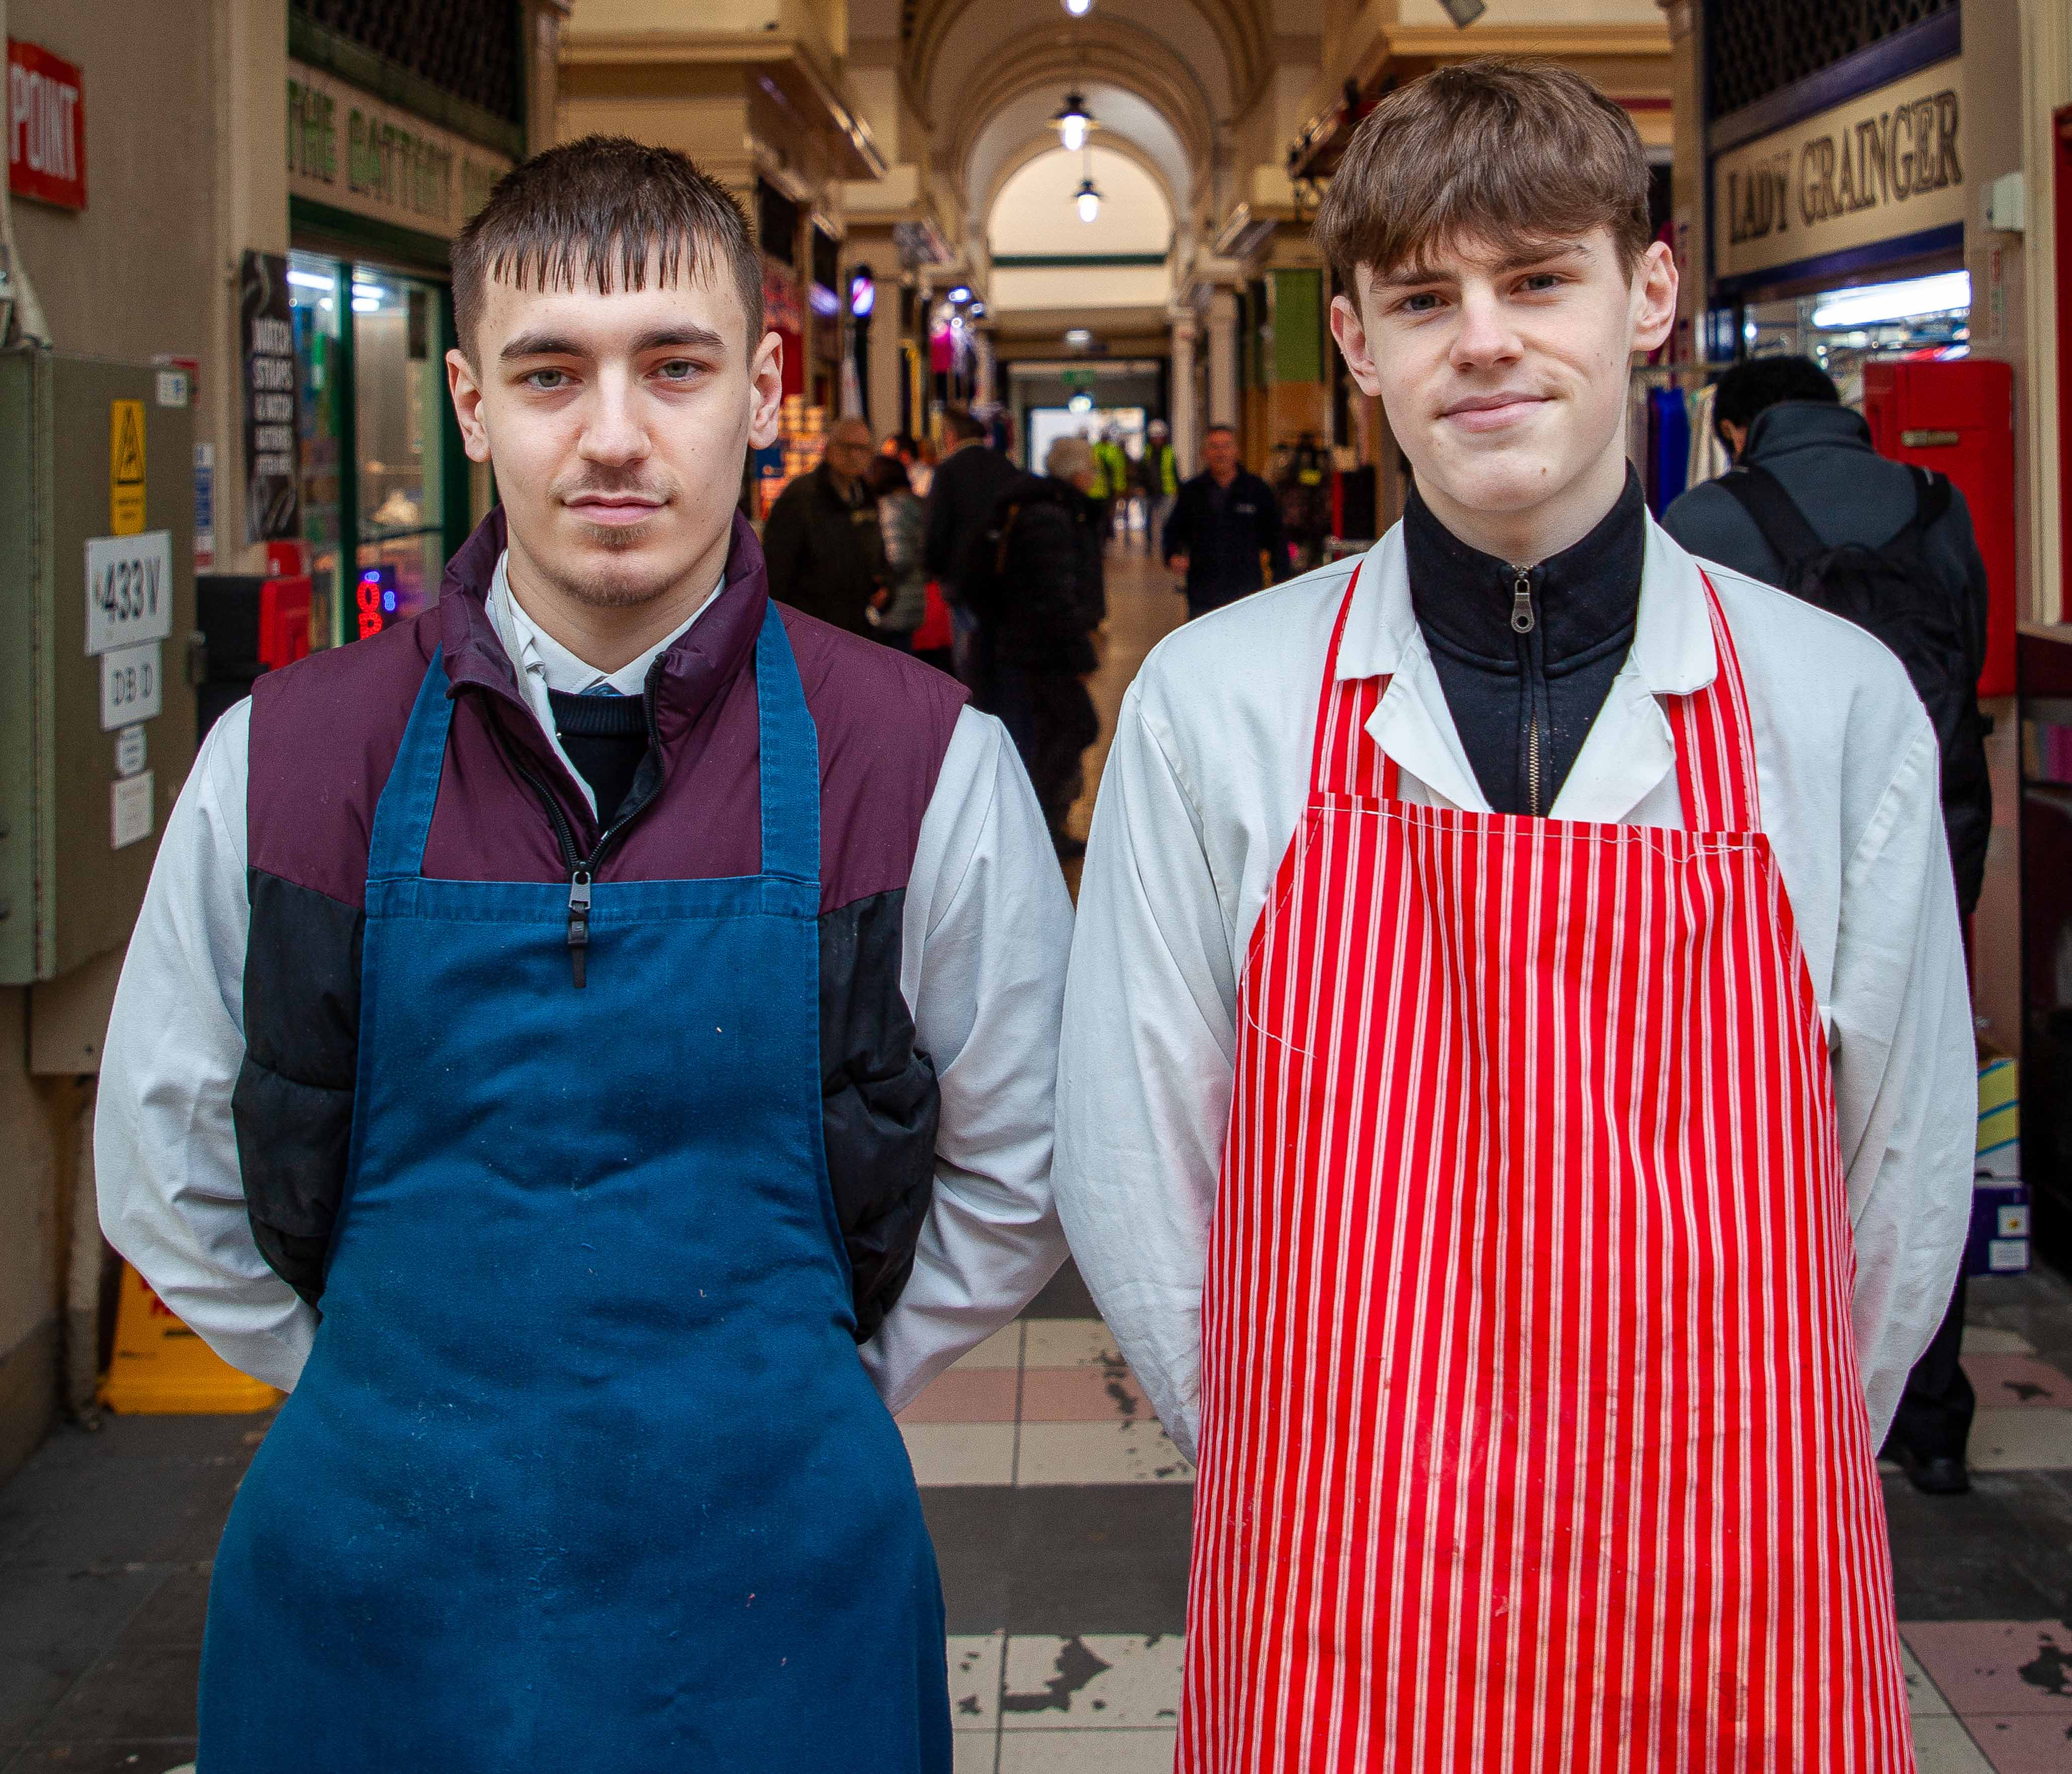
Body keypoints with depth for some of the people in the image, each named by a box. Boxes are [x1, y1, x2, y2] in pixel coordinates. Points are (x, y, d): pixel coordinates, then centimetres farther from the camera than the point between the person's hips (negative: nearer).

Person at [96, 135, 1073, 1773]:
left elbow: (1015, 1181, 5)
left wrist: (786, 1399, 2)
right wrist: (421, 1407, 5)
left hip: (770, 1604, -1)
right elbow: (166, 1168, 7)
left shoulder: (931, 770, -6)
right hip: (370, 1599, 1)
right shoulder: (282, 764, -4)